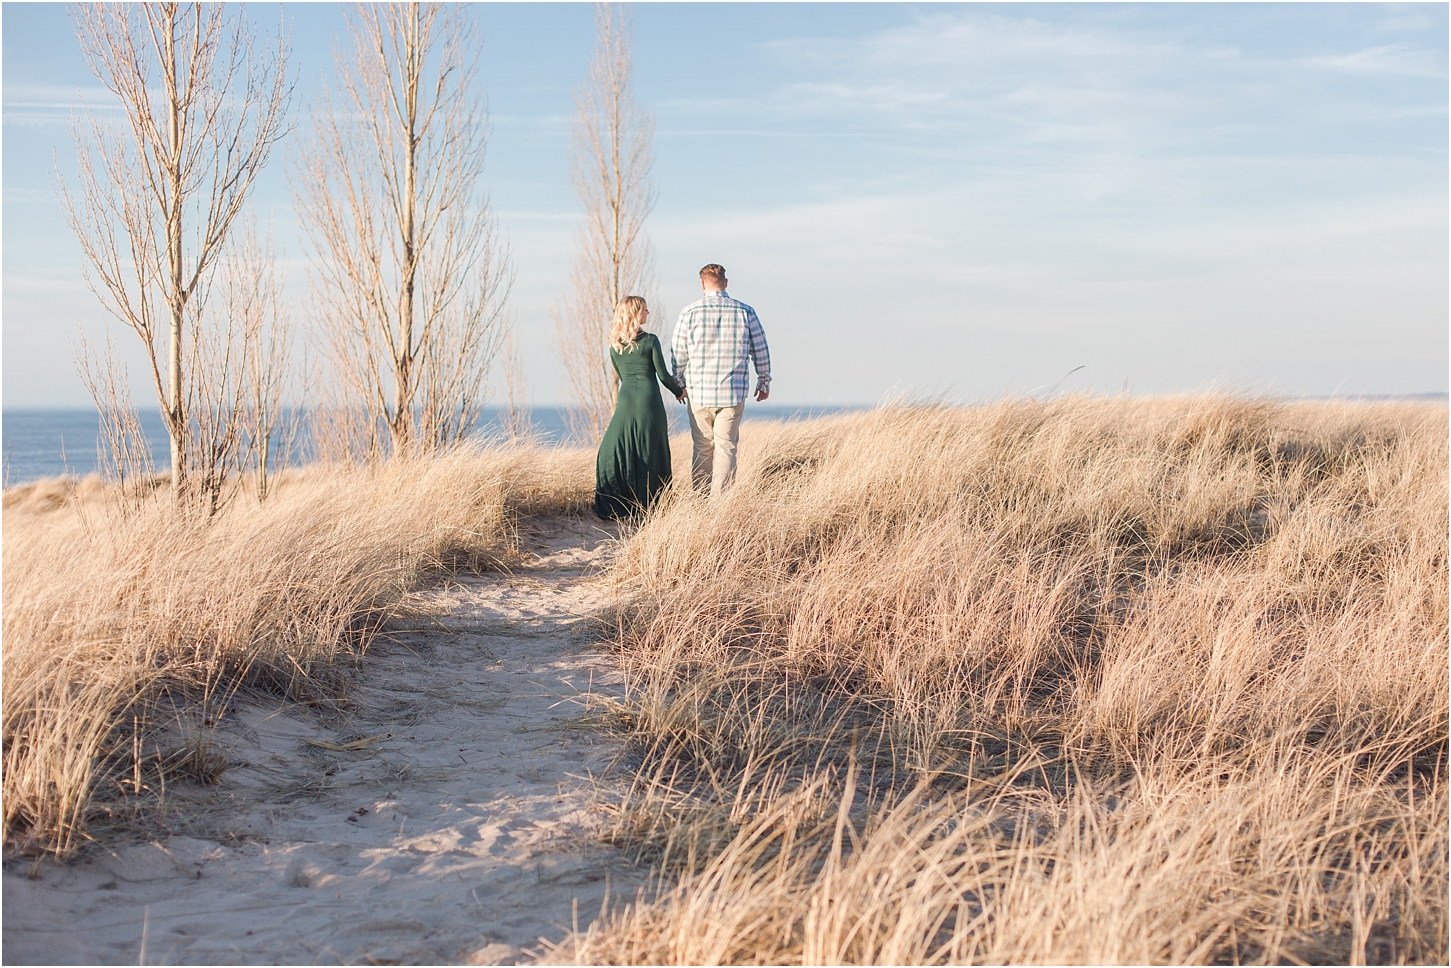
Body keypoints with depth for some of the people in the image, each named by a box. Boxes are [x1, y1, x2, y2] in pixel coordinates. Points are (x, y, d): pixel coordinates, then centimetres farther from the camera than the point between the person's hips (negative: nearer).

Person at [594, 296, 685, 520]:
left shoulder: (614, 344, 7)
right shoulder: (650, 340, -7)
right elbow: (663, 374, -4)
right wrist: (679, 391, 13)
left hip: (625, 399, 4)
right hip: (649, 399, -4)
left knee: (617, 451, 6)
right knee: (649, 454, 2)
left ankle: (615, 506, 1)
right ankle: (645, 506, 3)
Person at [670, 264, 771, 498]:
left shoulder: (689, 313, -4)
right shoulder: (745, 312, 0)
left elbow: (678, 355, 2)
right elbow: (760, 351, 6)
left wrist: (679, 383, 17)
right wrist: (764, 382, 18)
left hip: (699, 393, 0)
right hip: (733, 392, 0)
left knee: (702, 448, 10)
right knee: (726, 448, 4)